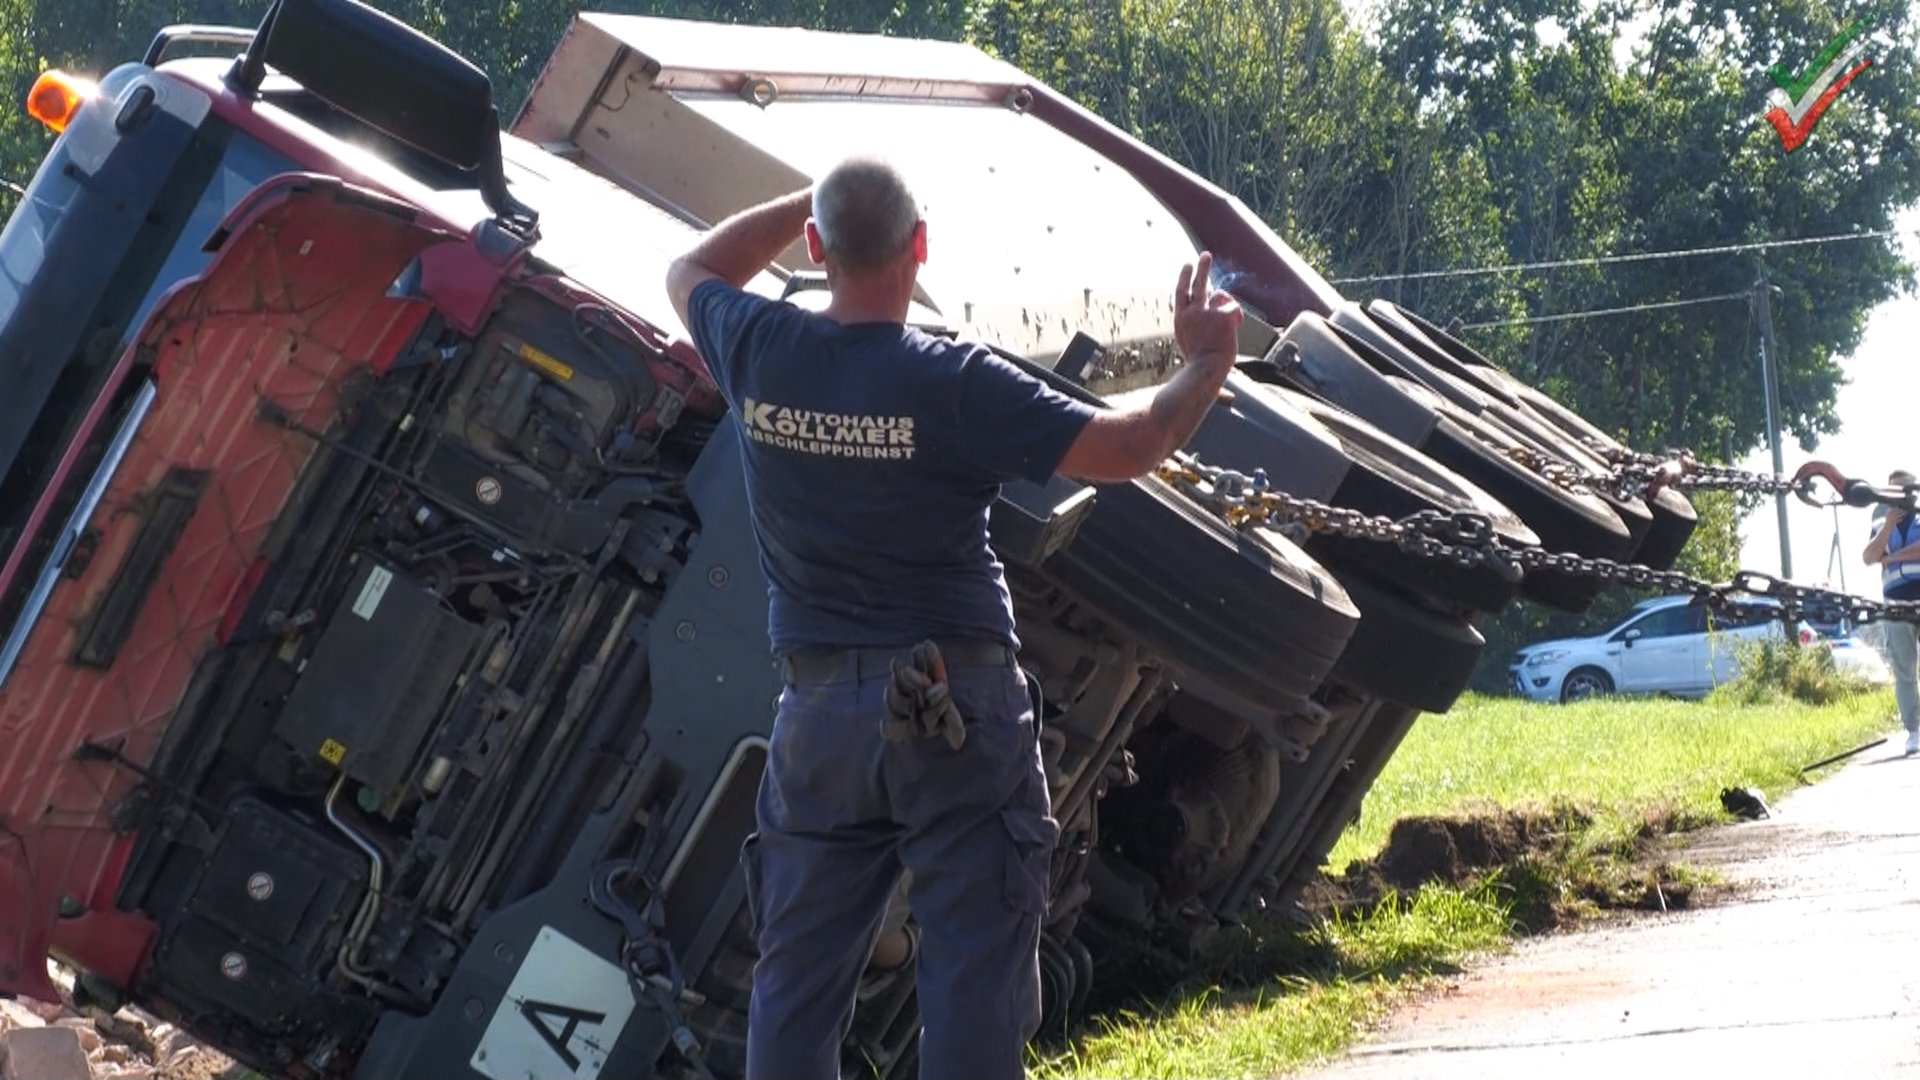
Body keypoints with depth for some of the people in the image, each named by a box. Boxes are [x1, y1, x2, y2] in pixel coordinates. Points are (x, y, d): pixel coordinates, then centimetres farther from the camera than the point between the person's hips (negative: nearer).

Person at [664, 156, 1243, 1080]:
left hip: (819, 710, 4)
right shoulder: (956, 384, -15)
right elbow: (1131, 446, -10)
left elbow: (691, 272, 20)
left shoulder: (758, 353, -3)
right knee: (972, 974, 1)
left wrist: (805, 203, 22)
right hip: (956, 708, -4)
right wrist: (1204, 366, 8)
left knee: (797, 977, 11)